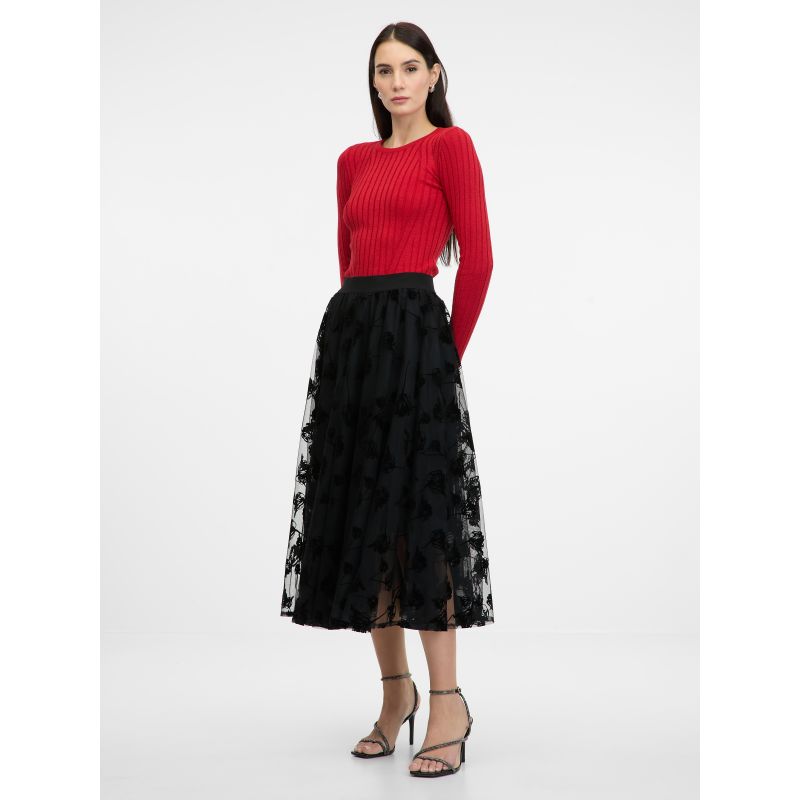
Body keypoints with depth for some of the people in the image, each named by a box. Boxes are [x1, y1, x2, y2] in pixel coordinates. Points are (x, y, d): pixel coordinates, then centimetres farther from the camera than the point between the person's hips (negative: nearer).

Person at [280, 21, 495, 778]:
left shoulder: (450, 144, 0)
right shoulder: (354, 160, 19)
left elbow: (478, 257, -6)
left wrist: (448, 352, -3)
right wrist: (361, 329, 10)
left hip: (411, 329, -7)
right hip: (347, 331, 7)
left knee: (415, 515, -9)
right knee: (360, 517, 8)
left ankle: (447, 704, 0)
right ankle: (395, 692, 21)